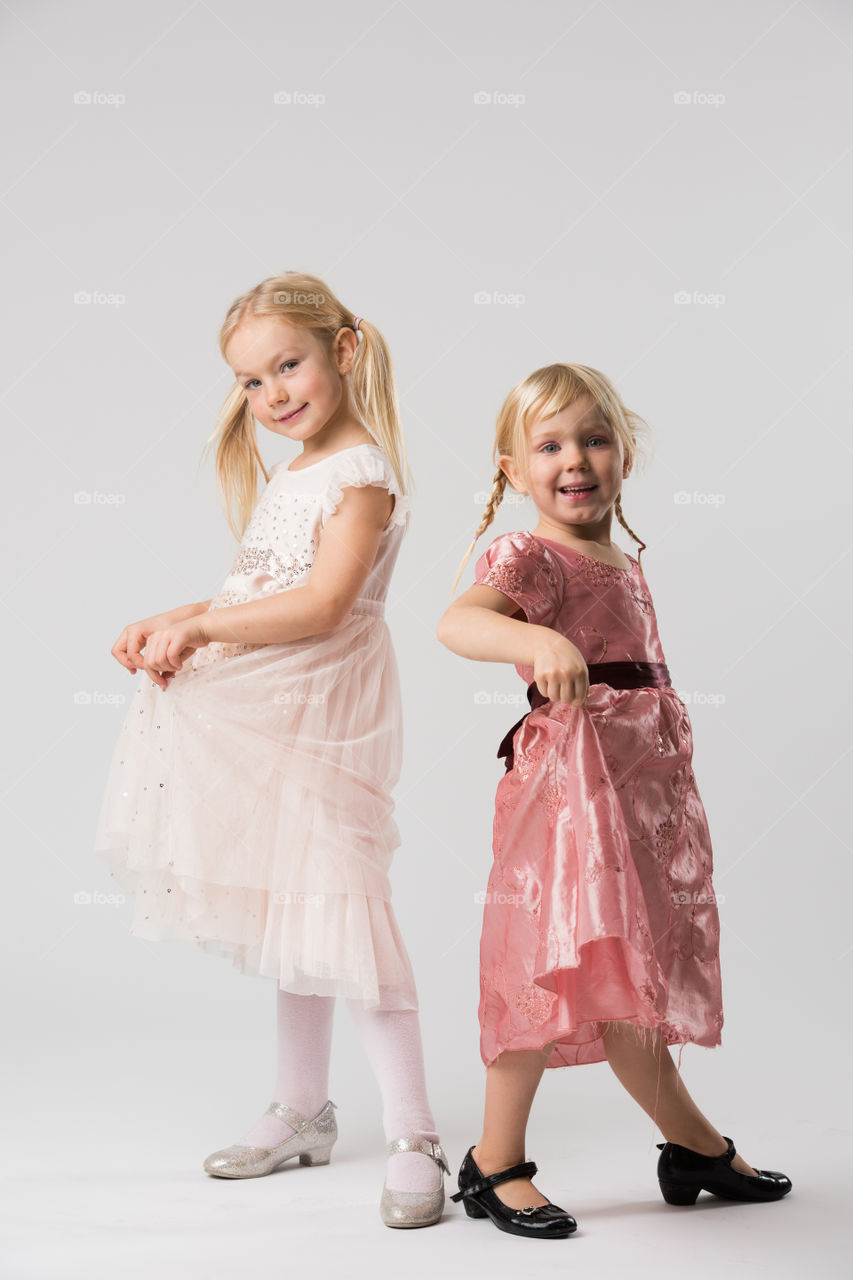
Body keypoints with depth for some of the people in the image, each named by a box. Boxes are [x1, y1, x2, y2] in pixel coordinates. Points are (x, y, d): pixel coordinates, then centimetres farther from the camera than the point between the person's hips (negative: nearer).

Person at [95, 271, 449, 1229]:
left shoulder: (364, 471, -11)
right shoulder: (284, 477, 17)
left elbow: (322, 604, -22)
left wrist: (199, 626, -18)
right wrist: (169, 625, 5)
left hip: (322, 716, -9)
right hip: (262, 717, 9)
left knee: (338, 908, -11)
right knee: (285, 914, 16)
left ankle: (414, 1141, -2)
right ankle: (302, 1112, 30)